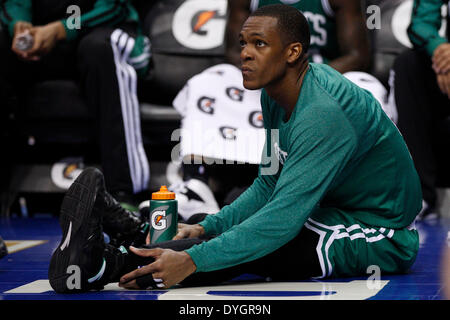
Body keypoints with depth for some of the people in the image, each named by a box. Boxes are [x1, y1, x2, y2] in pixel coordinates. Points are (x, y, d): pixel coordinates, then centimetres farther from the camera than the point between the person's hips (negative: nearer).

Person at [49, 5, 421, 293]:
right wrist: (206, 228, -6)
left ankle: (107, 265, -41)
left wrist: (192, 260, -40)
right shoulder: (276, 95, 2)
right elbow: (269, 186, 9)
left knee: (257, 245, -30)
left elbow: (283, 219, -35)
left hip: (383, 239, -10)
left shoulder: (324, 113, -29)